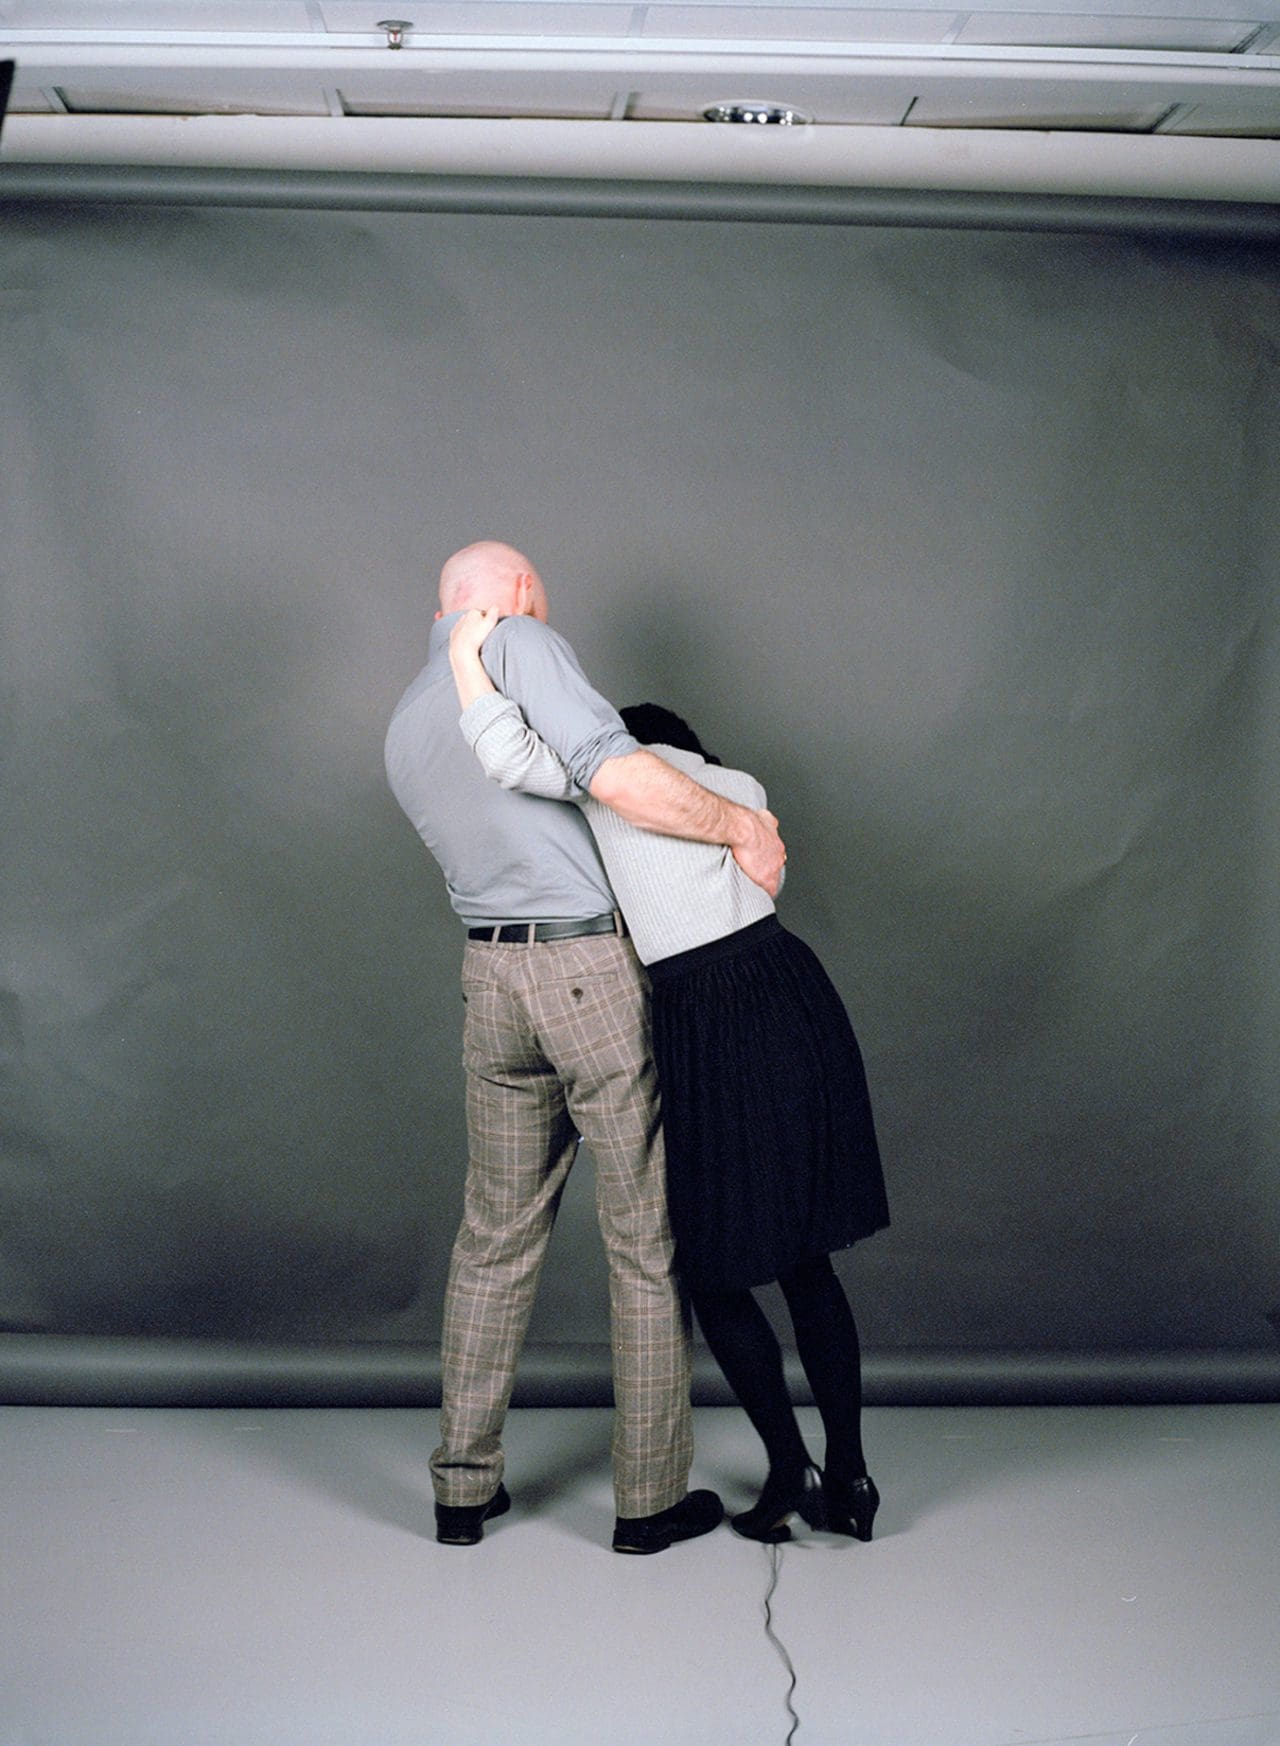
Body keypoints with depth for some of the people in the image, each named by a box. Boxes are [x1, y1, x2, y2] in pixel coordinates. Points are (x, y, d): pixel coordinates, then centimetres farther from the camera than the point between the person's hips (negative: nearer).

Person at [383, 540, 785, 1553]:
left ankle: (464, 1484, 22)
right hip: (599, 973, -7)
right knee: (649, 1241, 4)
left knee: (496, 1236, 16)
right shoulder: (524, 643, -6)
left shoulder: (404, 730, 17)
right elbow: (609, 770, -23)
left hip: (493, 977, 7)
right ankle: (651, 1497, 13)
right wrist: (740, 824, -15)